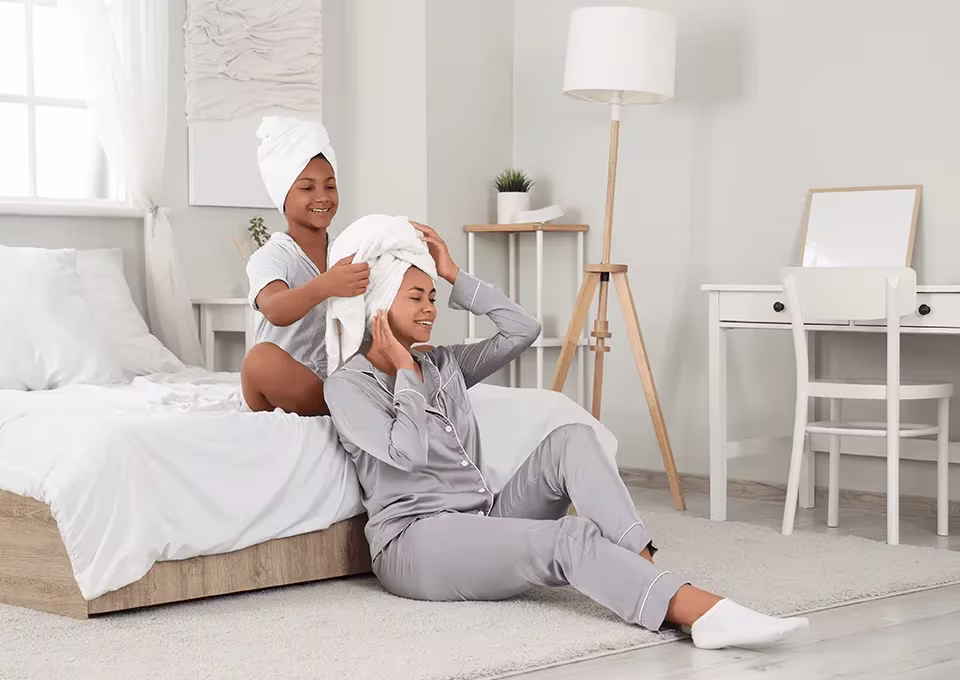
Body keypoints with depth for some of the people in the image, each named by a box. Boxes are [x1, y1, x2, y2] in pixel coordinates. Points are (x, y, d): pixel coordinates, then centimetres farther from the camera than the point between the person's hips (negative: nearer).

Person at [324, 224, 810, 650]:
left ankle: (640, 565, -32)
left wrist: (456, 277, 11)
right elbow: (407, 451, -19)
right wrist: (405, 372, -6)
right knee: (569, 538, -31)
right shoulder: (348, 385, -2)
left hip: (483, 526, 7)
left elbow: (523, 330, 12)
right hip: (416, 543, -7)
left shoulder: (442, 364, 19)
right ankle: (701, 612, -47)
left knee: (570, 440, -17)